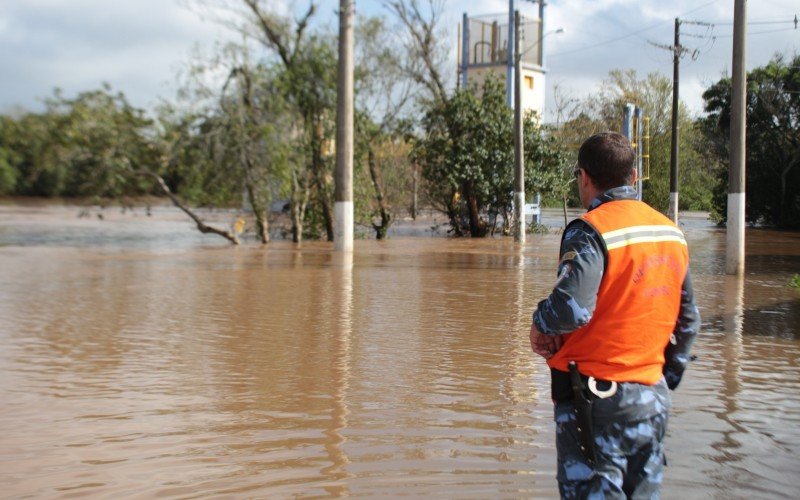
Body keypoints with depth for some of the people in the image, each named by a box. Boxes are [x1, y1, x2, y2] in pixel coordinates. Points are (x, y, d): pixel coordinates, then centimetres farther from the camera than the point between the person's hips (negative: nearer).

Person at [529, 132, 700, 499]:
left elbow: (571, 309, -27)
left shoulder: (591, 231, -14)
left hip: (596, 398, -7)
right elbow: (688, 321, 15)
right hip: (653, 397, 7)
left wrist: (540, 324, -6)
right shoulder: (671, 232, 10)